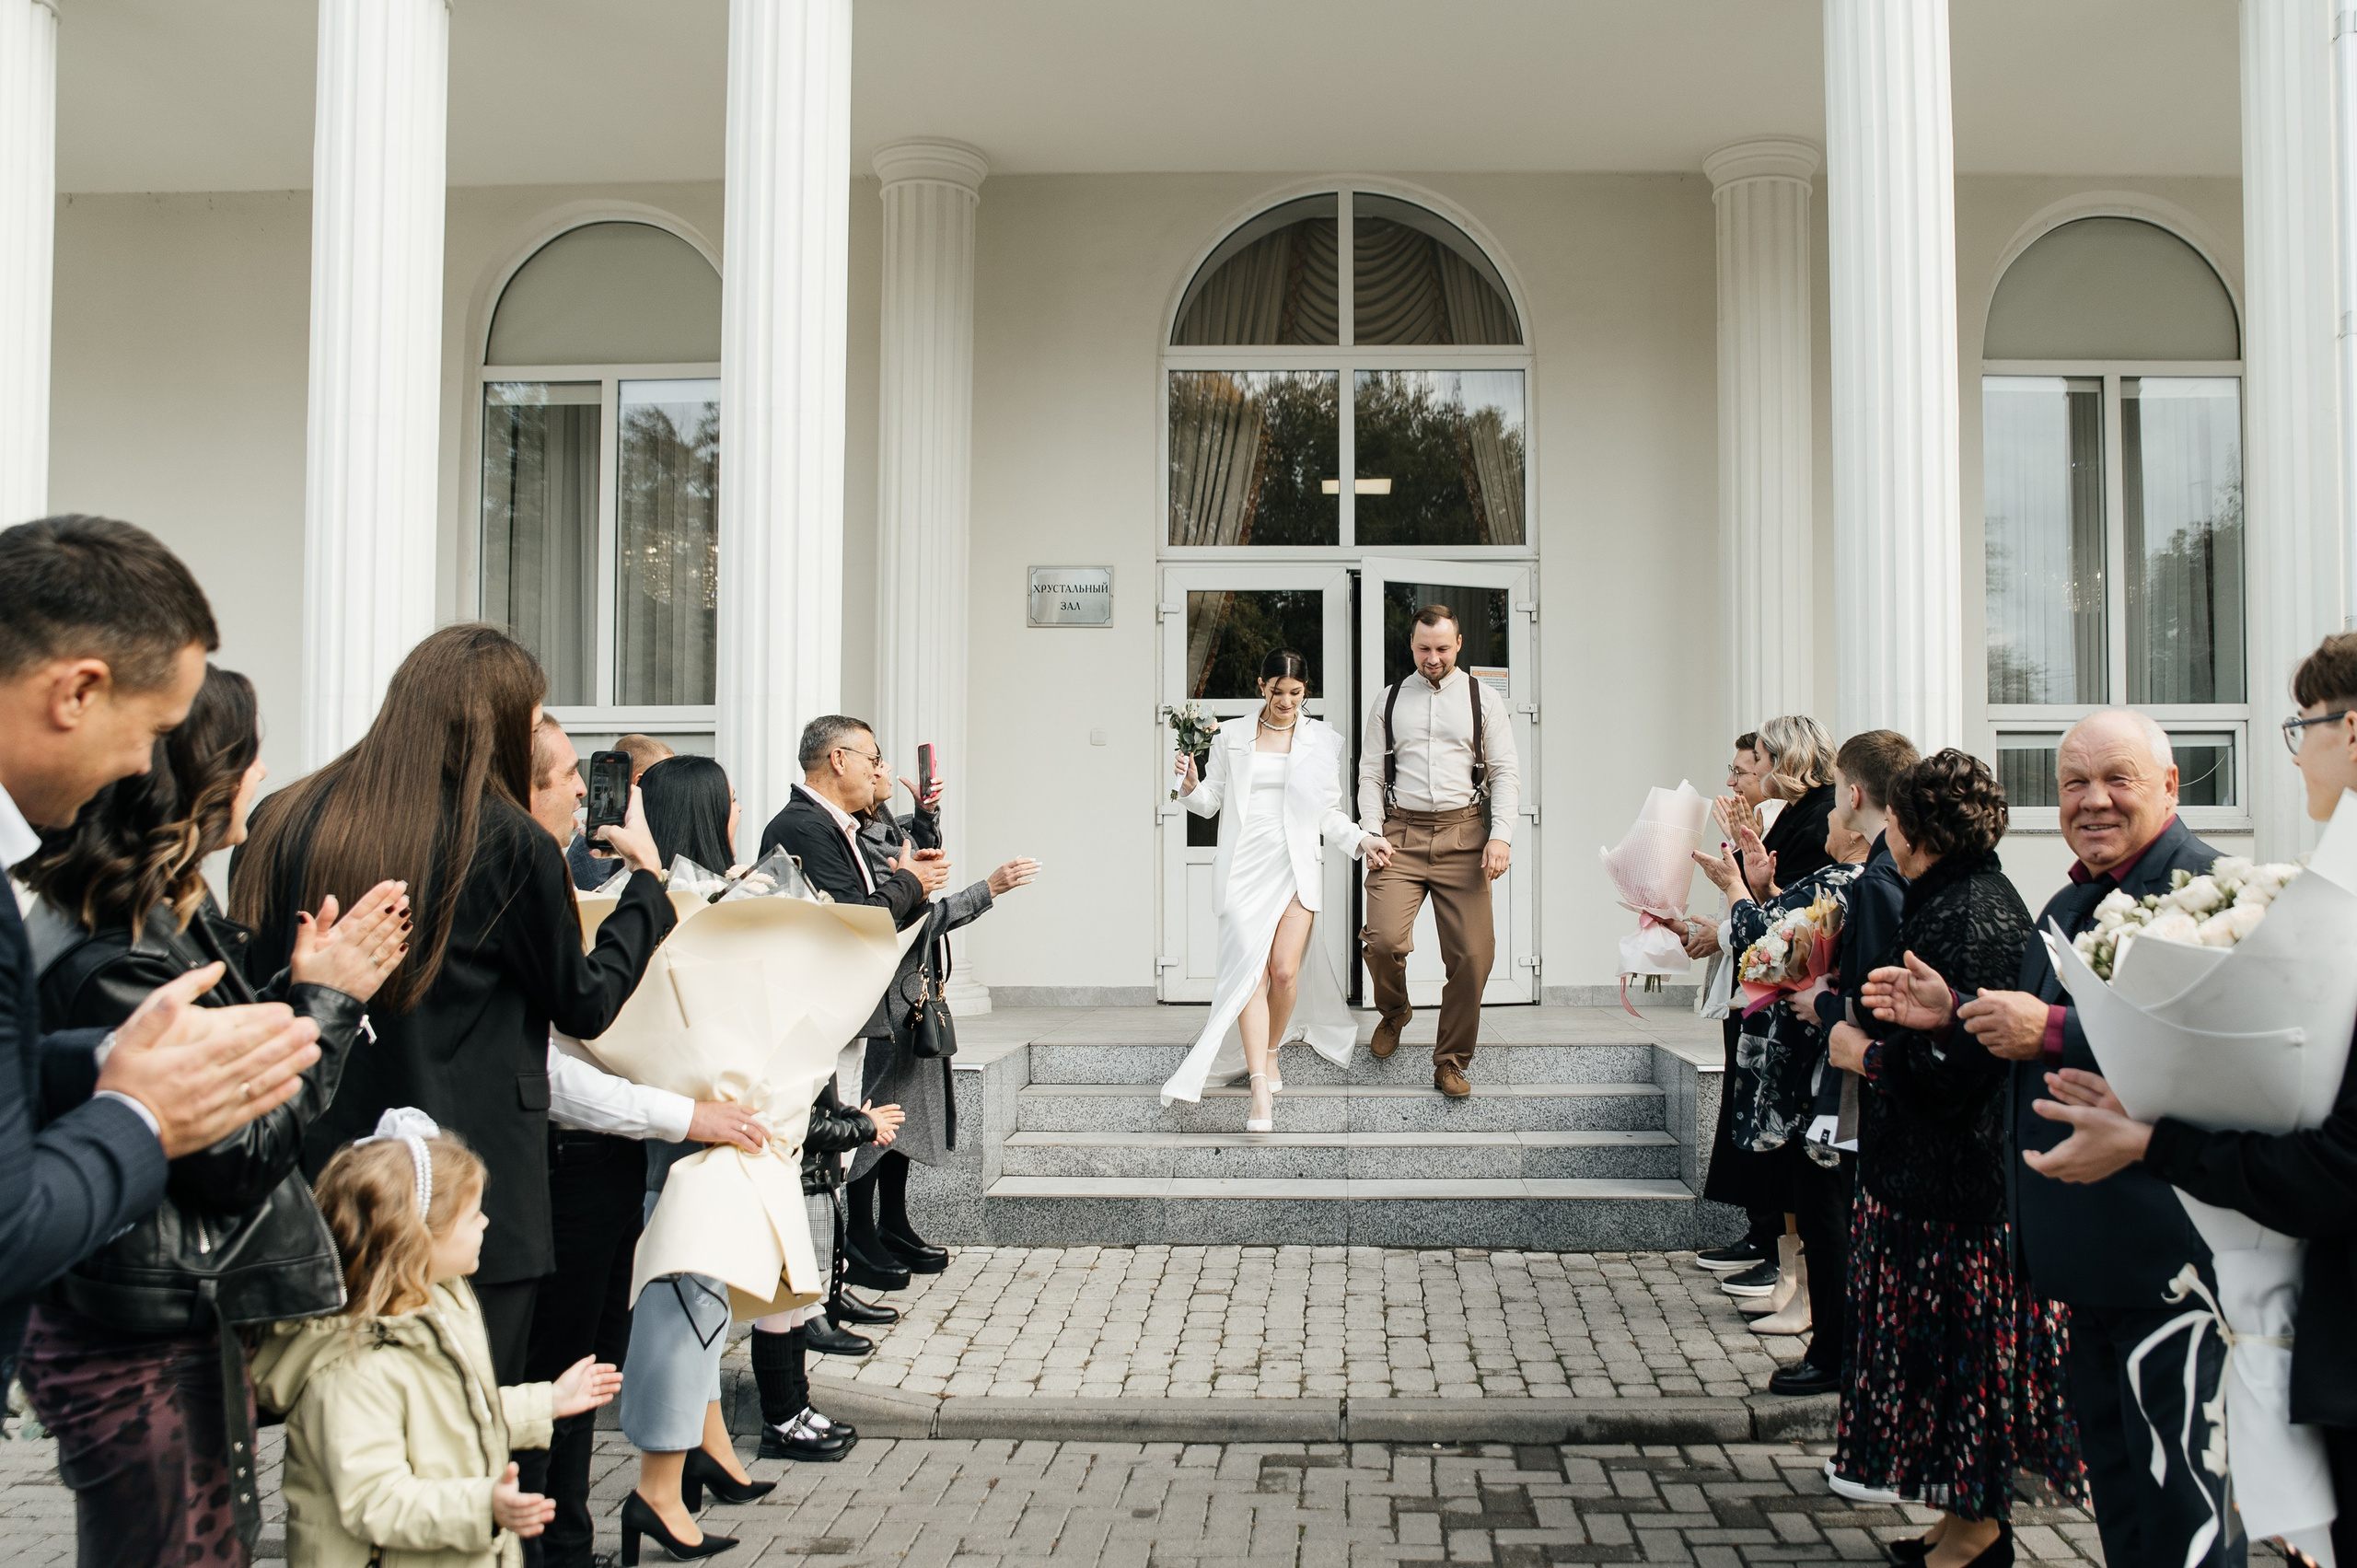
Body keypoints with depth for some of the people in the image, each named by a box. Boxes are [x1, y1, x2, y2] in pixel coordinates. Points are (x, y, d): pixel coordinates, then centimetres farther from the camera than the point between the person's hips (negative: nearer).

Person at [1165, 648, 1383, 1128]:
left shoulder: (1323, 741, 11)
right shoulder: (1232, 738, 11)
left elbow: (1329, 814, 13)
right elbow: (1211, 802, 12)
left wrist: (1361, 841, -2)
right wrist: (1192, 784, -8)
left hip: (1296, 866, 0)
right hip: (1244, 867, 0)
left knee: (1285, 970, -9)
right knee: (1250, 969, -12)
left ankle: (1270, 1052, 19)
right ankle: (1260, 1087, -15)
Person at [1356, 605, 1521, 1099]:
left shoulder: (1483, 699, 9)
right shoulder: (1389, 700, 13)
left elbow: (1506, 773, 5)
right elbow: (1371, 774, 13)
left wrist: (1501, 834, -9)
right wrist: (1372, 833, -1)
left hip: (1463, 834, 0)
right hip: (1401, 834, 0)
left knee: (1473, 952, -7)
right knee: (1385, 939, -16)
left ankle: (1451, 1062, 11)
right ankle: (1394, 1012, 18)